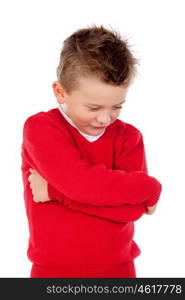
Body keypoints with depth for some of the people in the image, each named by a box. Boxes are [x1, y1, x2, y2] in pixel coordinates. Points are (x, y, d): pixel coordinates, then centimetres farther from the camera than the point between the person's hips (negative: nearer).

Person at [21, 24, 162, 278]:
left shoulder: (128, 136, -1)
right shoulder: (40, 128, -9)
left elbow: (133, 207, -14)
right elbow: (80, 182, -24)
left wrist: (56, 191, -18)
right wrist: (150, 188, -14)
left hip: (117, 267, 2)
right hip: (53, 269, -2)